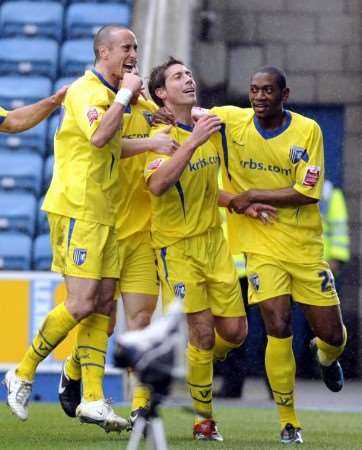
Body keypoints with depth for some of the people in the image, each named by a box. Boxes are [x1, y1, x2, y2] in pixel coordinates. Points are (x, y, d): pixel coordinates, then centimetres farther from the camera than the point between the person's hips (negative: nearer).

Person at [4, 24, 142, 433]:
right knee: (81, 303, -13)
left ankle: (92, 399, 3)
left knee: (103, 304, 3)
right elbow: (98, 136, -30)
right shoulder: (85, 90, -12)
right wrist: (124, 95, -19)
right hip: (77, 210, -9)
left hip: (103, 214, 9)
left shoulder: (110, 94, 17)